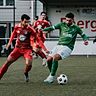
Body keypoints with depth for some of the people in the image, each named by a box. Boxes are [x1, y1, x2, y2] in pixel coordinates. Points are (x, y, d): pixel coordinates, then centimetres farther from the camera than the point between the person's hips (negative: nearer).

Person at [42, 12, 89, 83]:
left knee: (55, 57, -28)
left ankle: (52, 77, -19)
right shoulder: (62, 25, 10)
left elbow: (83, 35, 17)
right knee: (49, 59, -10)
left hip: (68, 47, -4)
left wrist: (86, 40, -4)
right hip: (59, 45, 4)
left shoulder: (76, 28, 7)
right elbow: (52, 28, 4)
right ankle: (52, 75, 14)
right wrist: (42, 30, -12)